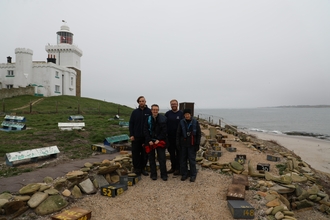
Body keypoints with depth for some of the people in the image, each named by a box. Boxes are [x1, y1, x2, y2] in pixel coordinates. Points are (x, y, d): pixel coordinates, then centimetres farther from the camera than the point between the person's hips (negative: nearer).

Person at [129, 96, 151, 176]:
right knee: (135, 153, 5)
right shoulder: (135, 112, 4)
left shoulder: (149, 112, 0)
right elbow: (131, 124, 4)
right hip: (136, 136, 1)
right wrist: (131, 135, -4)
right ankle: (137, 168, 18)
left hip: (146, 136, 0)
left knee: (145, 153, 7)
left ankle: (143, 168, 20)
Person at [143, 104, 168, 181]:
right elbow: (145, 131, 0)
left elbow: (164, 131, -5)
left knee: (162, 158, -3)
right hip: (150, 141, 2)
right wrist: (149, 140, -8)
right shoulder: (148, 119, 1)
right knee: (151, 158, 8)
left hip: (160, 141, -2)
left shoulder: (163, 118, -4)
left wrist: (158, 139, -10)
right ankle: (153, 174, 19)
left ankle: (163, 174, 9)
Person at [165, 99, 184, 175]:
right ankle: (173, 167, 25)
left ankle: (178, 168, 14)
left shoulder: (181, 113, -2)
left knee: (178, 153, 5)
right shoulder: (167, 113, 5)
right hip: (170, 136, 3)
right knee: (171, 153, 12)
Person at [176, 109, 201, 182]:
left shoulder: (195, 122, -3)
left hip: (192, 144, -2)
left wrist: (197, 144, -2)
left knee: (192, 159, 2)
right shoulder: (181, 122, 0)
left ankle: (193, 175, 15)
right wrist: (178, 144, 1)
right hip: (183, 144, 2)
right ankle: (184, 174, 22)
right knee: (183, 159, 8)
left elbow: (199, 134, 1)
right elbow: (178, 134, 5)